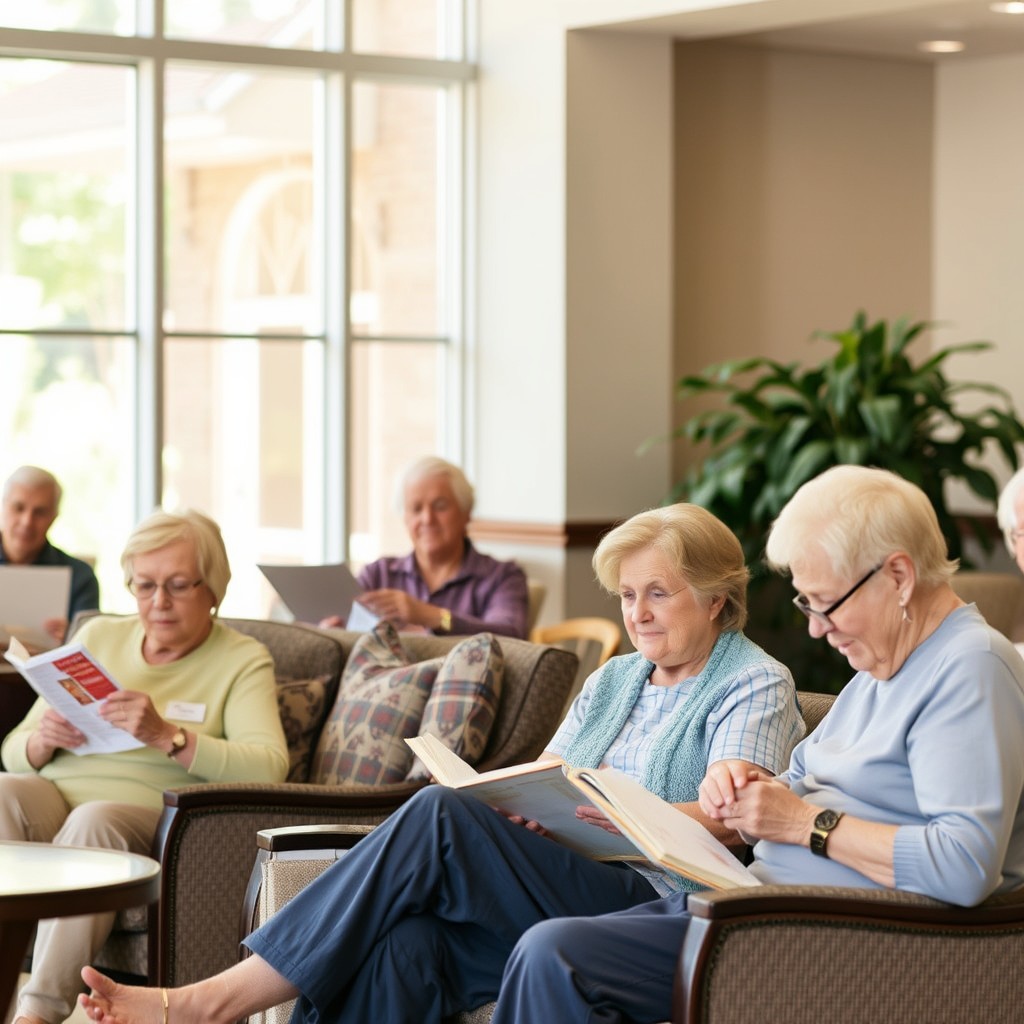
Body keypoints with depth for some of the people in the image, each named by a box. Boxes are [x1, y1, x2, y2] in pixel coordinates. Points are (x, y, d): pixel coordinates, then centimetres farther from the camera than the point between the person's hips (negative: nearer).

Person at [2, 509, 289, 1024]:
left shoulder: (243, 661, 6)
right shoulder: (98, 636, 19)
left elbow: (269, 766, -13)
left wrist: (167, 736, -25)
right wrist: (42, 741, -7)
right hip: (54, 798, 3)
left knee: (95, 821, -37)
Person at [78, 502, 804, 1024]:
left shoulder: (756, 686, 6)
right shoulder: (613, 680, 28)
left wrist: (612, 818, -26)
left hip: (648, 905, -6)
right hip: (561, 890, 6)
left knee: (441, 816, -25)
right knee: (402, 946, -26)